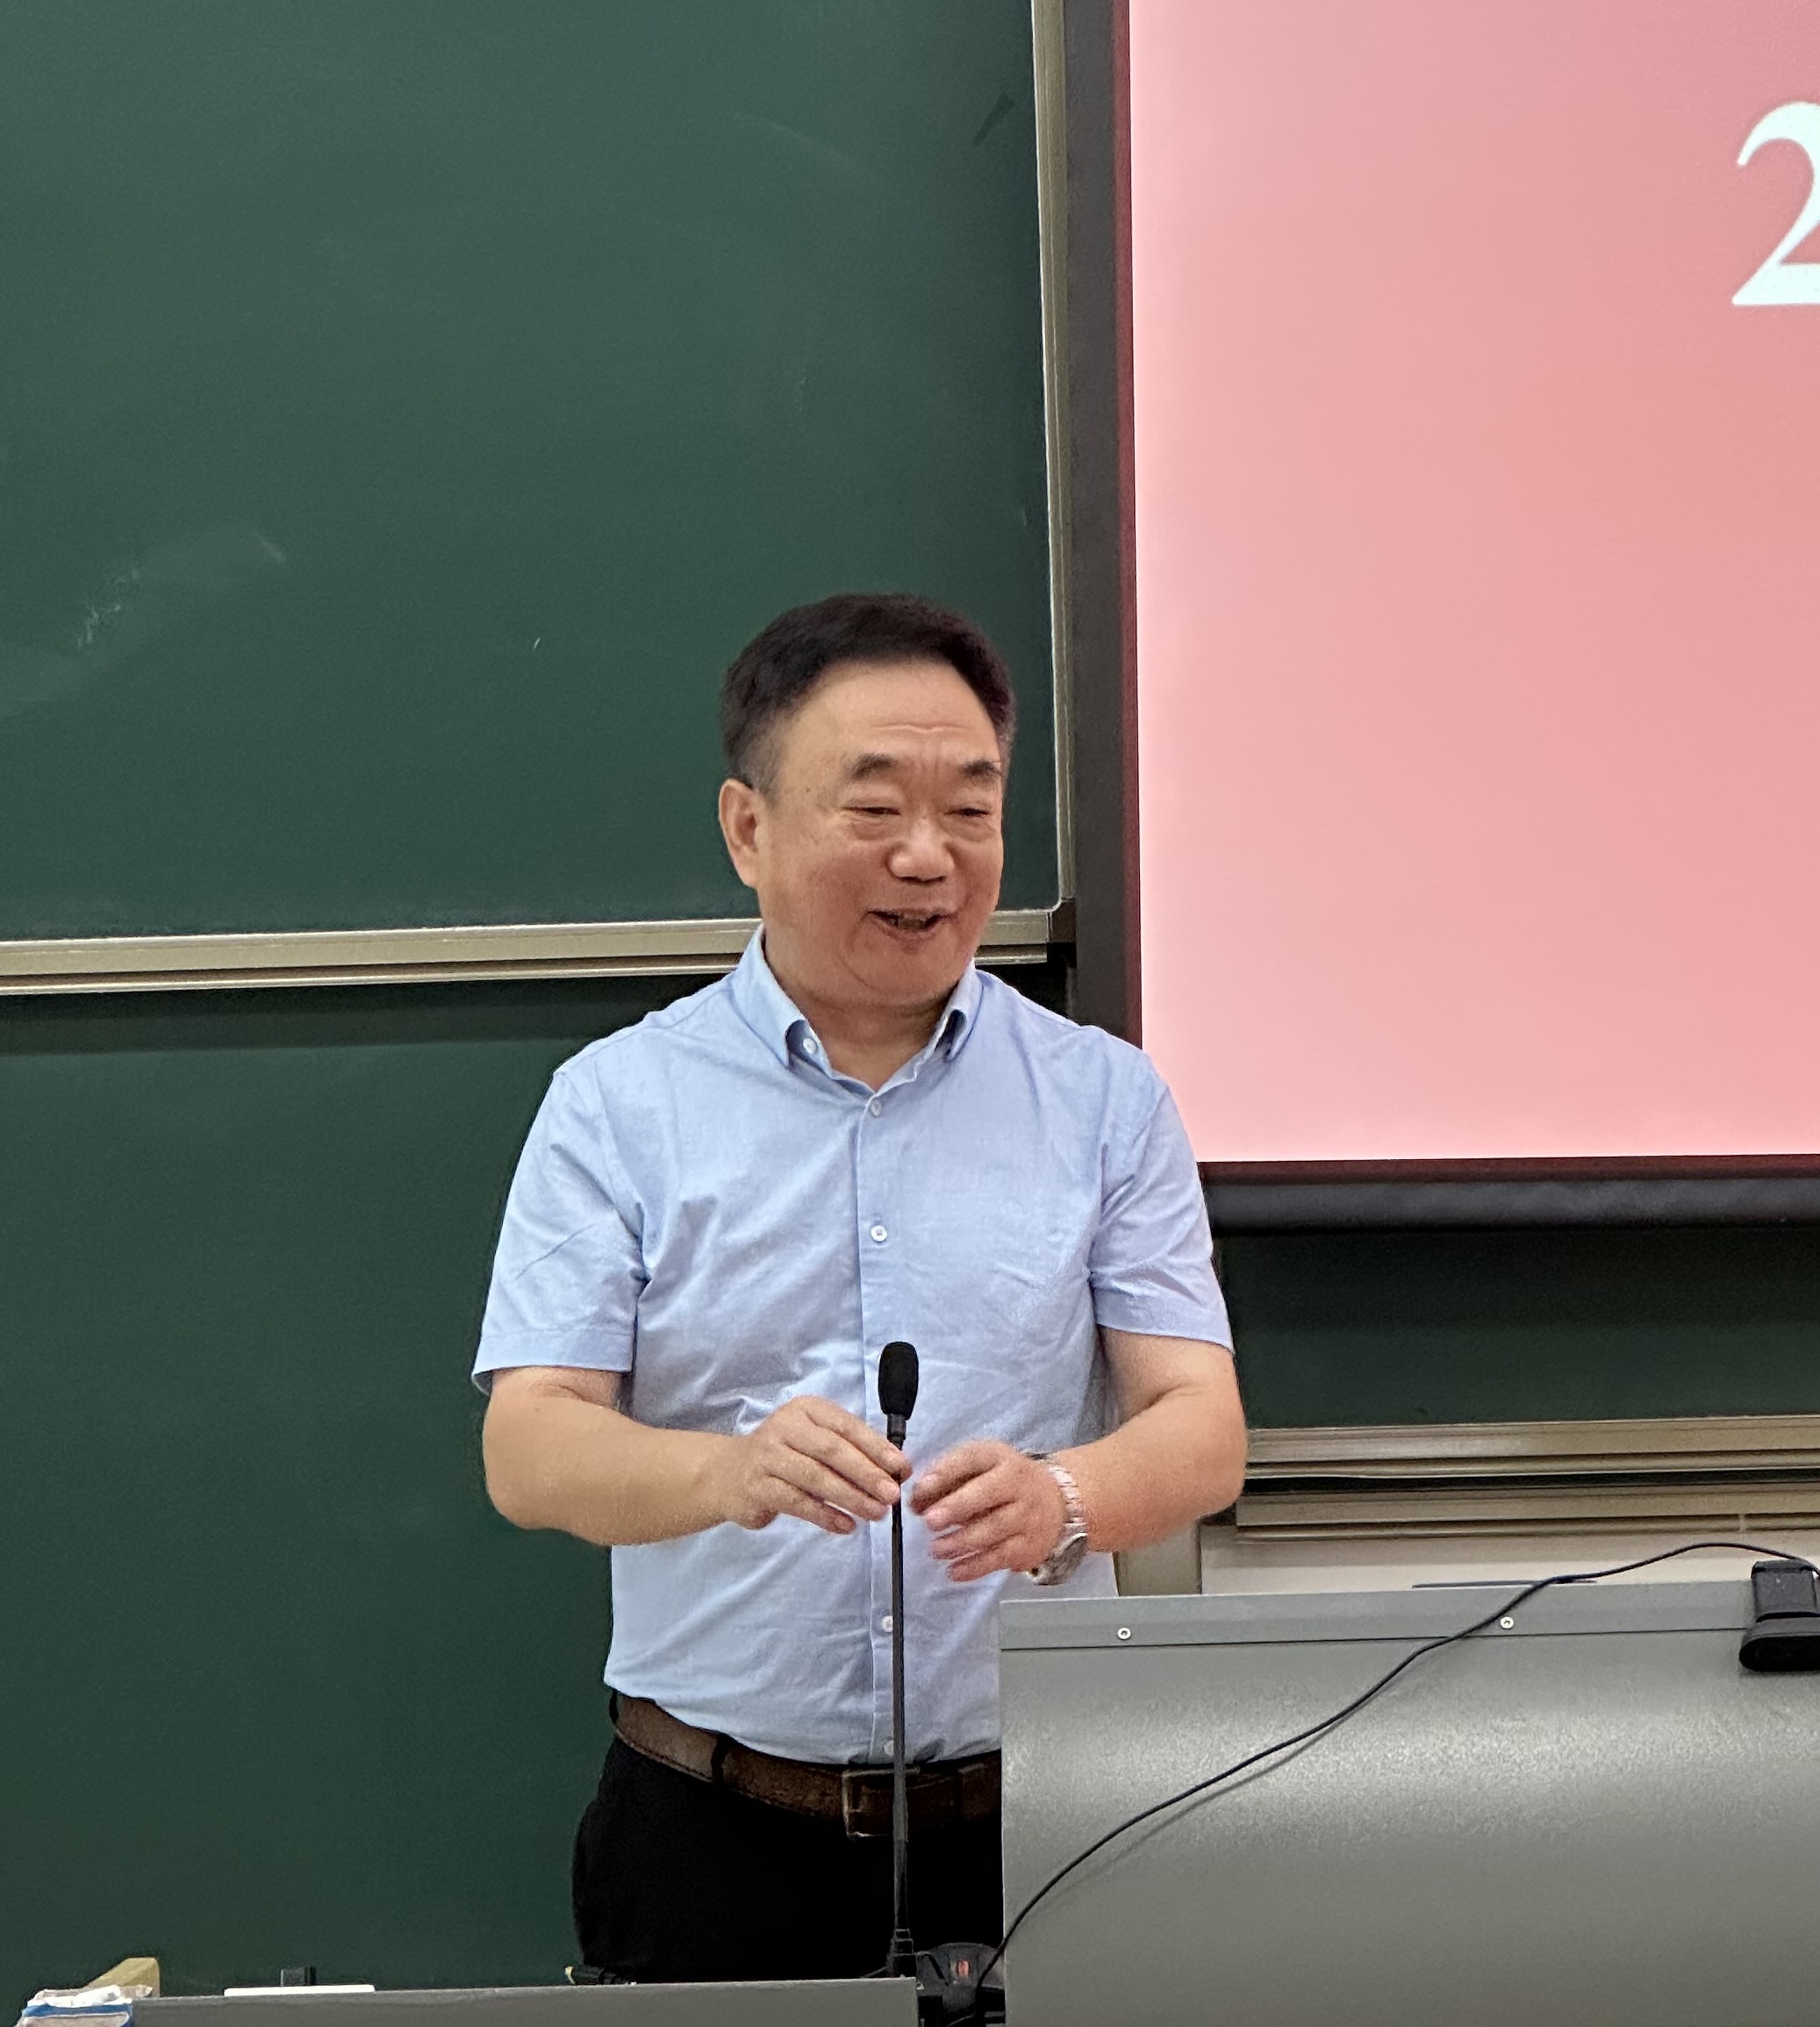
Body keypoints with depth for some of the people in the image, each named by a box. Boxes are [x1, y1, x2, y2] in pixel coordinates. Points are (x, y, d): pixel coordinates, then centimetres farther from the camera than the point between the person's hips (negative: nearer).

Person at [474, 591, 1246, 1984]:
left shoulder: (1105, 1101, 4)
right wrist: (733, 1473, -29)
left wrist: (1061, 1498, -25)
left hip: (1027, 1823, 1)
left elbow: (1203, 1431, -3)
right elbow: (529, 1453, -8)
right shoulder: (617, 1106, 0)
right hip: (714, 1830, -1)